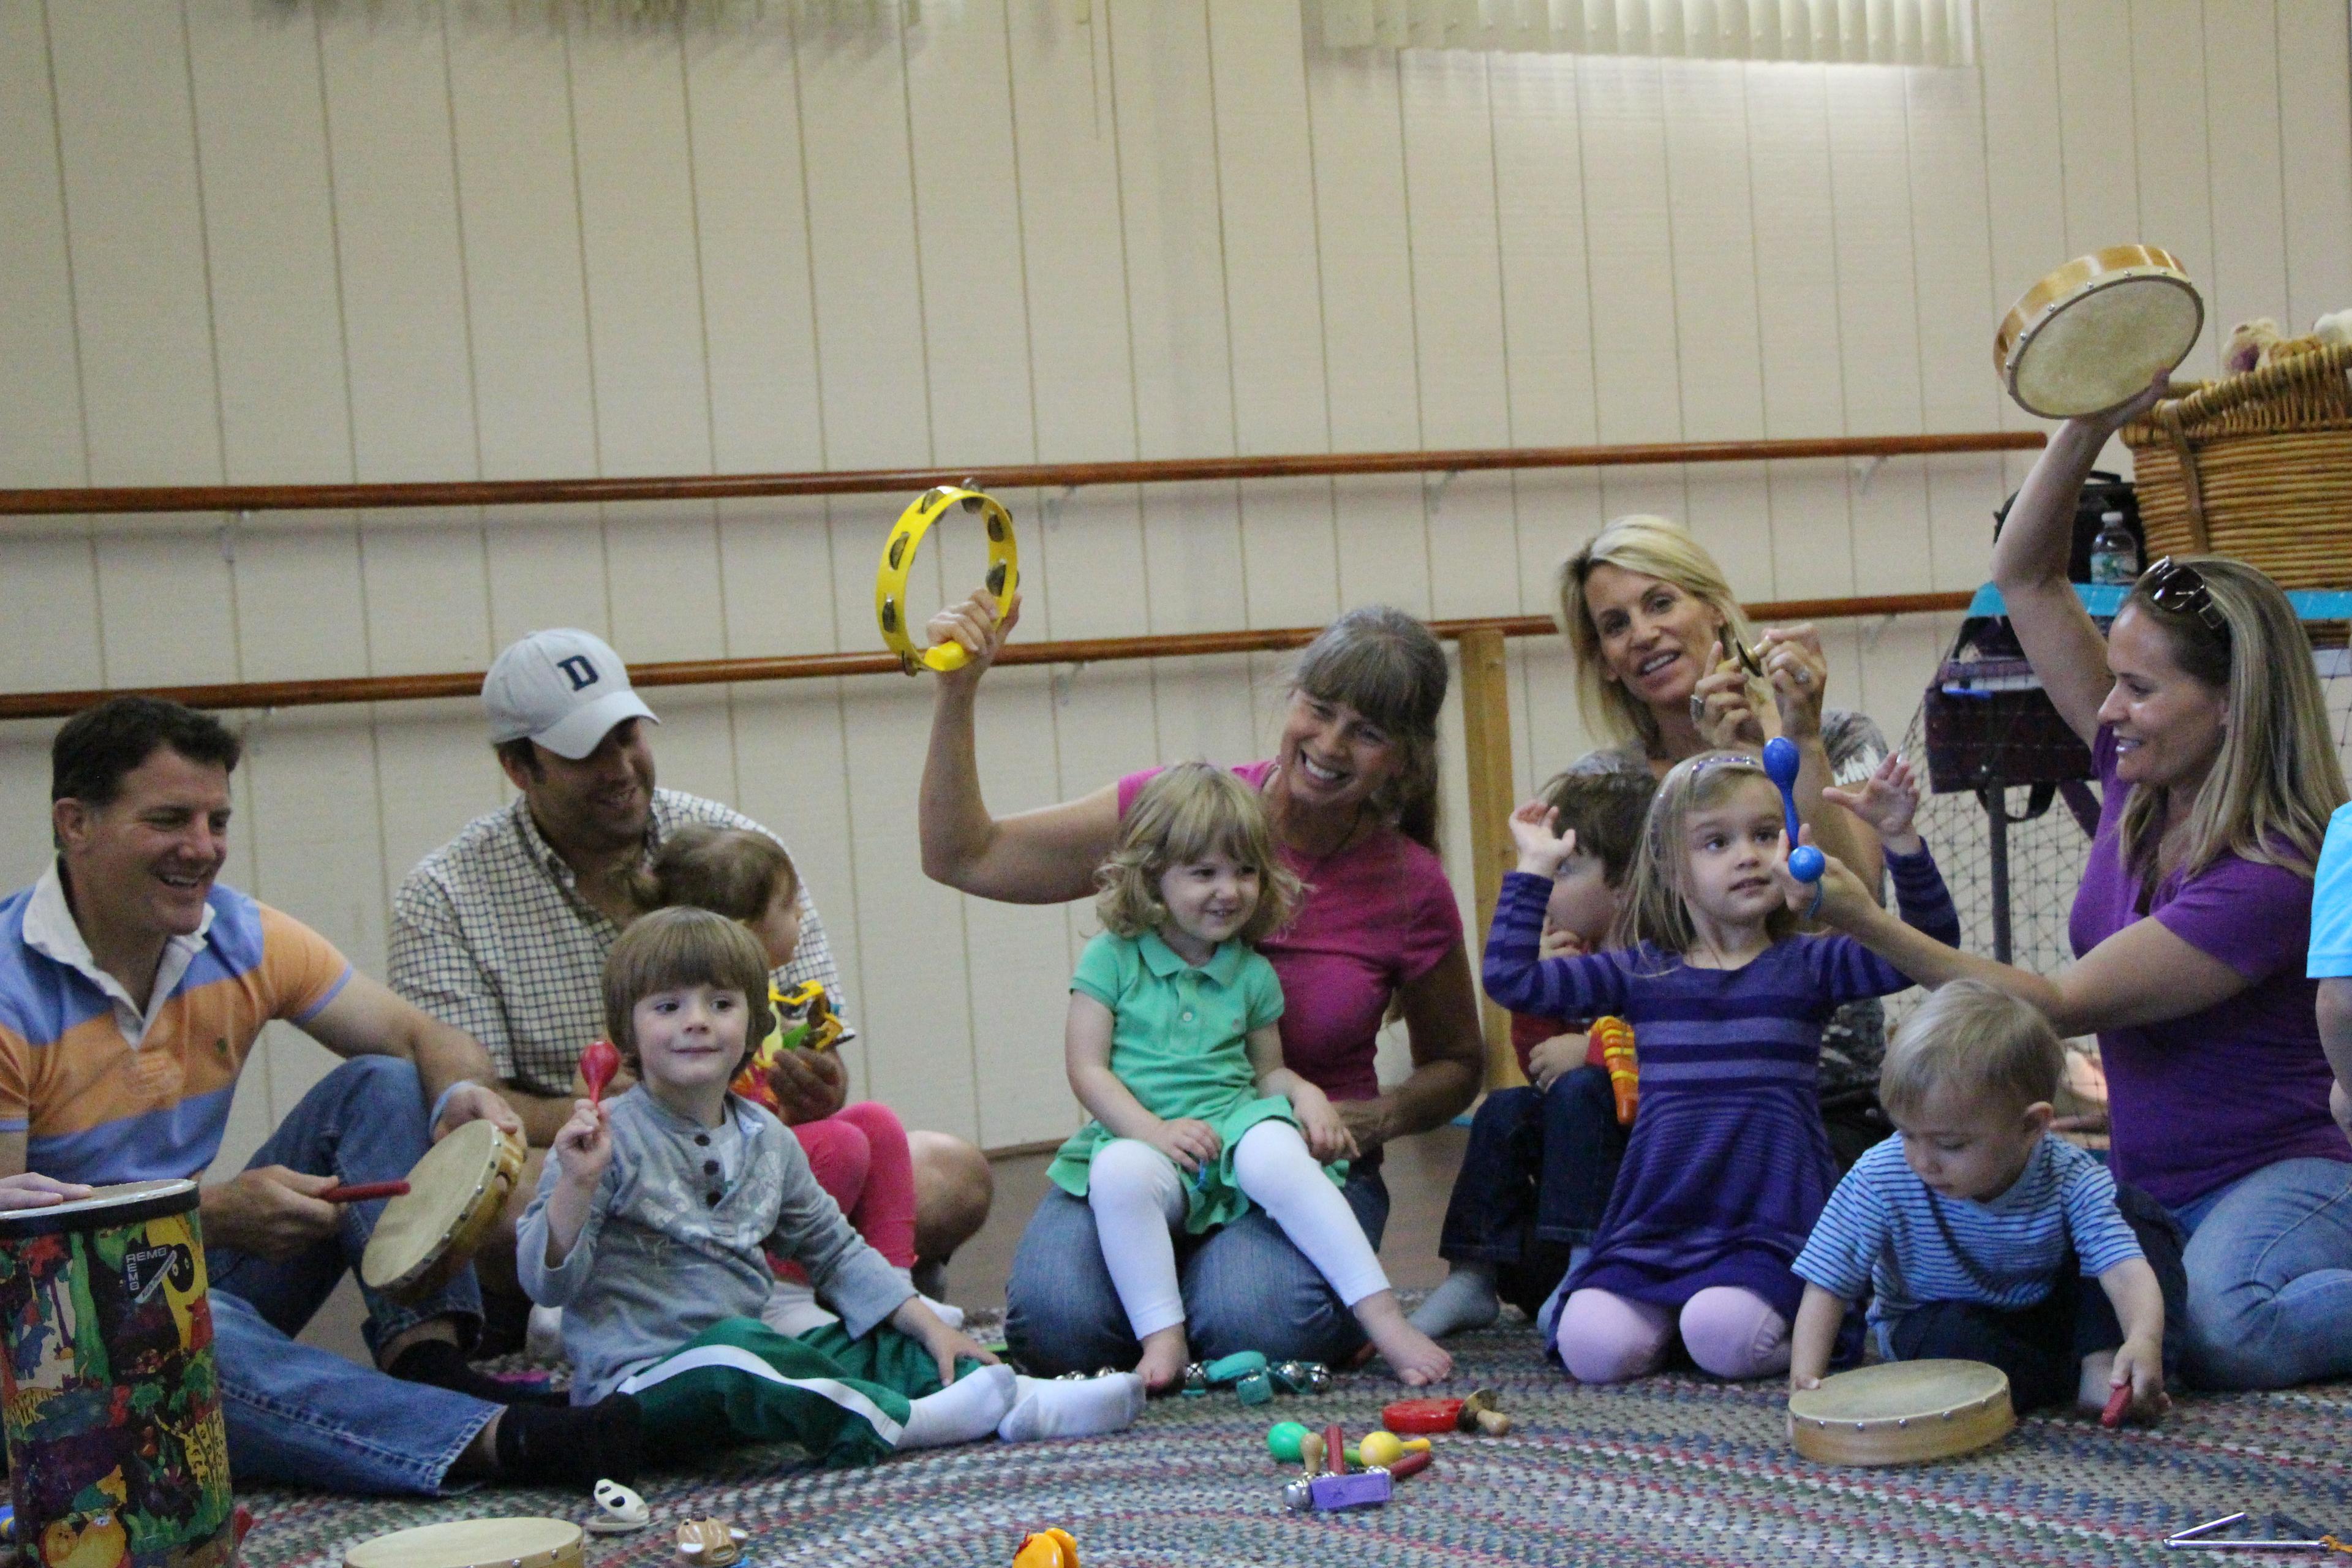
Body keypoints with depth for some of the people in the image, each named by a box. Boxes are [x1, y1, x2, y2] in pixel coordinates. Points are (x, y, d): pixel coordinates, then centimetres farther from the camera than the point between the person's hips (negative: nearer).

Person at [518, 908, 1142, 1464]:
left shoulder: (765, 1138, 11)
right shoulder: (612, 1137, -9)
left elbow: (834, 1250, 21)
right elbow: (549, 1282, -13)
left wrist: (928, 1325, 13)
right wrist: (577, 1183, -29)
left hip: (753, 1359, 8)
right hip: (640, 1379, -8)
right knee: (732, 1352, -35)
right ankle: (905, 1422, -29)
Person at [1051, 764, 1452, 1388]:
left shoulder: (1253, 973, 15)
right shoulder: (1113, 958, 4)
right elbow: (1088, 1068, -1)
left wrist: (1305, 1093, -2)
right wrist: (1155, 1130, -16)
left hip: (1236, 1125, 2)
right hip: (1145, 1136, -2)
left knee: (1275, 1154, -34)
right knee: (1118, 1172, -37)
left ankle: (1384, 1316, -33)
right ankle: (1162, 1338, -28)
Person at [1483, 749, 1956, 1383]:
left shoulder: (1807, 966, 6)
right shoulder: (1641, 973, 10)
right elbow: (1510, 979, 6)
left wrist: (1900, 840, -17)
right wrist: (1534, 869, 4)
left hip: (1772, 1226, -2)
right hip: (1654, 1227, 2)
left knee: (1726, 1338, -30)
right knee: (1594, 1348, -22)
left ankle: (1805, 1316, 3)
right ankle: (1670, 1314, 10)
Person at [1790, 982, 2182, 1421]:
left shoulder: (2071, 1181, -24)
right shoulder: (1881, 1179, -25)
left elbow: (2126, 1269, -36)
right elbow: (1827, 1285, -22)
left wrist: (2143, 1342, -58)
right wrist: (1806, 1380, -36)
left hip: (2049, 1311, 1)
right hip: (1931, 1326, -1)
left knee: (2139, 1213, -15)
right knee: (1950, 1336, -38)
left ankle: (2101, 1365, -23)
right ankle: (2079, 1379, -17)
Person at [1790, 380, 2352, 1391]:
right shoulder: (2136, 782, 2)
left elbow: (2063, 1008, -22)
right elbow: (2024, 578, 5)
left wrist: (1870, 926, -26)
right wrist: (2087, 430, -9)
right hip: (2146, 1188, 9)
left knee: (2223, 1332, -40)